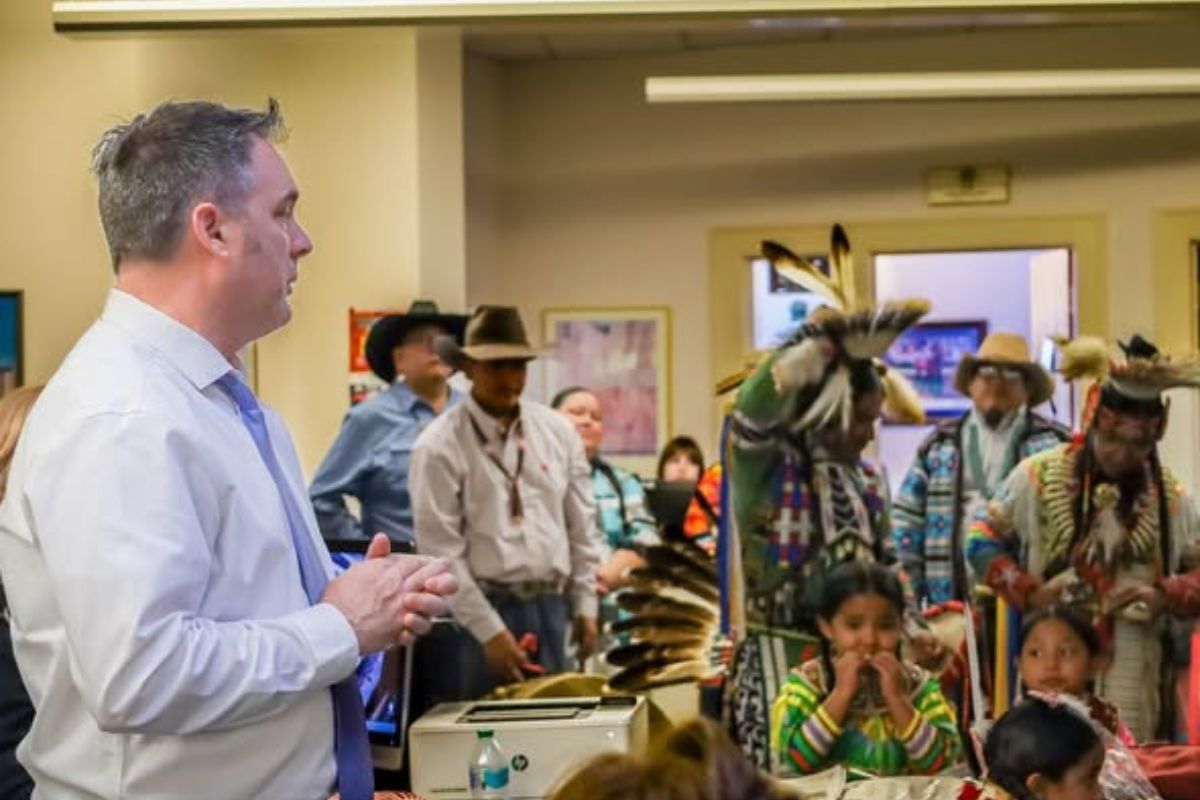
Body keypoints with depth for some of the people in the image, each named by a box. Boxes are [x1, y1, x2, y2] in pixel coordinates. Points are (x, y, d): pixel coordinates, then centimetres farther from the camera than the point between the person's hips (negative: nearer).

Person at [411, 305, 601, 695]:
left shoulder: (558, 431, 7)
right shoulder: (440, 446, -9)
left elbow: (581, 526, 12)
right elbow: (442, 552, -11)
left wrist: (584, 606, 10)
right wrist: (490, 631, -13)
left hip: (552, 607, 5)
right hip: (484, 609, -4)